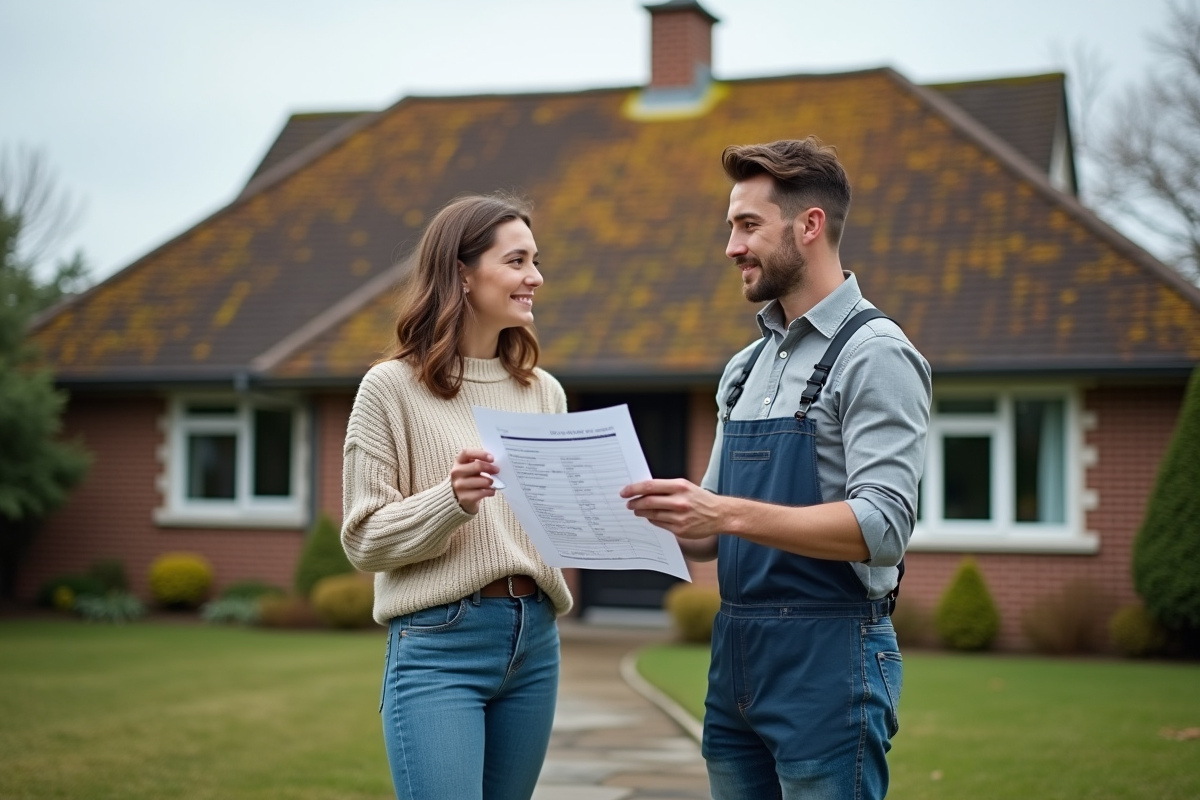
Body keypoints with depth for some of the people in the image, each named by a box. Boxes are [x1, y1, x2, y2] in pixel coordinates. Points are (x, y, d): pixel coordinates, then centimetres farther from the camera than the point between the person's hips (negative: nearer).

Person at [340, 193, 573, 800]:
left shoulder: (544, 392, 10)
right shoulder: (392, 387, -4)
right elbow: (364, 539, -5)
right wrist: (451, 501, -21)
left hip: (534, 639, 5)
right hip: (438, 643, -5)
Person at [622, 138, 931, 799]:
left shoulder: (875, 355, -9)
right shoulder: (745, 369, 16)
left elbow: (881, 528, -20)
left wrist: (729, 513, -27)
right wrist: (655, 519, -1)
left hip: (828, 662, -7)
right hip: (735, 661, 8)